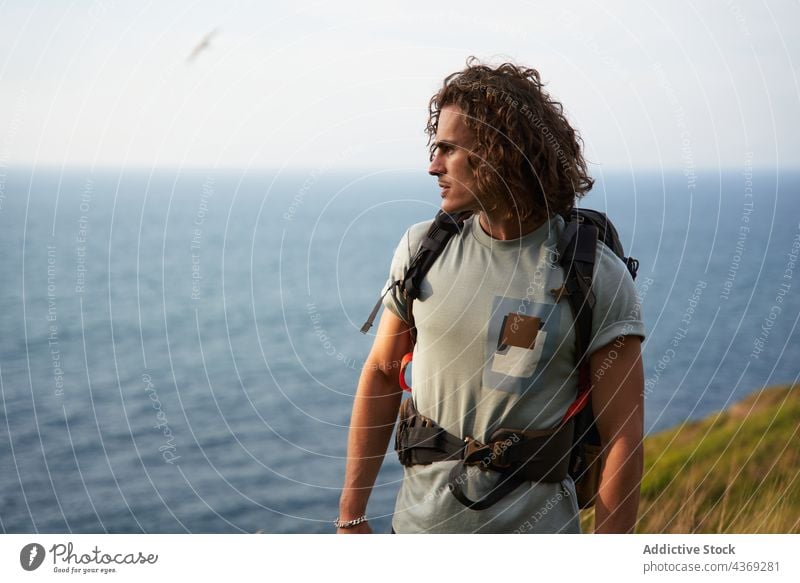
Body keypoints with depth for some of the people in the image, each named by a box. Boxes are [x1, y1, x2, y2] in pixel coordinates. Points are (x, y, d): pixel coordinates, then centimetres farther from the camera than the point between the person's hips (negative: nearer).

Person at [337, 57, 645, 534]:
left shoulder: (596, 276, -14)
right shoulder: (421, 248, -1)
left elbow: (622, 438, -12)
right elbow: (382, 374, 6)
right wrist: (351, 514, 5)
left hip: (533, 530, -3)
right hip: (418, 523, 4)